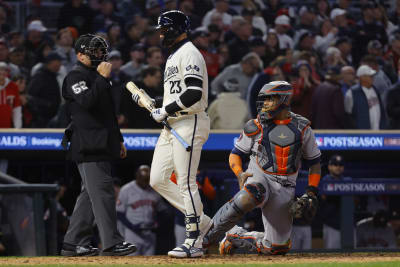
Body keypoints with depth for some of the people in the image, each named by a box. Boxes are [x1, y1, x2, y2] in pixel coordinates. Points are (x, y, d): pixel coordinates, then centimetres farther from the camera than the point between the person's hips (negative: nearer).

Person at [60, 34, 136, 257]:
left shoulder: (98, 76, 24)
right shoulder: (76, 77, -6)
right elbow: (87, 101, -25)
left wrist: (118, 139, 26)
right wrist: (103, 78, -21)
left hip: (102, 145, 10)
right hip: (88, 145, -10)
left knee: (91, 194, 10)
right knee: (102, 191, -13)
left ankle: (74, 243, 13)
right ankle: (111, 243, -15)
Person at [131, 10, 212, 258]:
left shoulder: (189, 54, -11)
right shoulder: (173, 57, 22)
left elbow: (194, 93, -22)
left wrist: (165, 111, -17)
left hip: (190, 123, -11)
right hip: (172, 126, 11)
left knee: (186, 182, -11)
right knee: (158, 180, 7)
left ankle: (194, 242, -9)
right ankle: (201, 221, 15)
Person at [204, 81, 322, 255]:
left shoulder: (301, 128, 4)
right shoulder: (256, 127, 2)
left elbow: (314, 162, 13)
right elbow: (235, 154, 10)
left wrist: (311, 193, 2)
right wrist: (240, 173, -11)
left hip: (285, 189, 2)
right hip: (259, 178, -2)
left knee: (277, 247, 2)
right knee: (249, 197, -41)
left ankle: (235, 236, 27)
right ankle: (208, 233, -28)